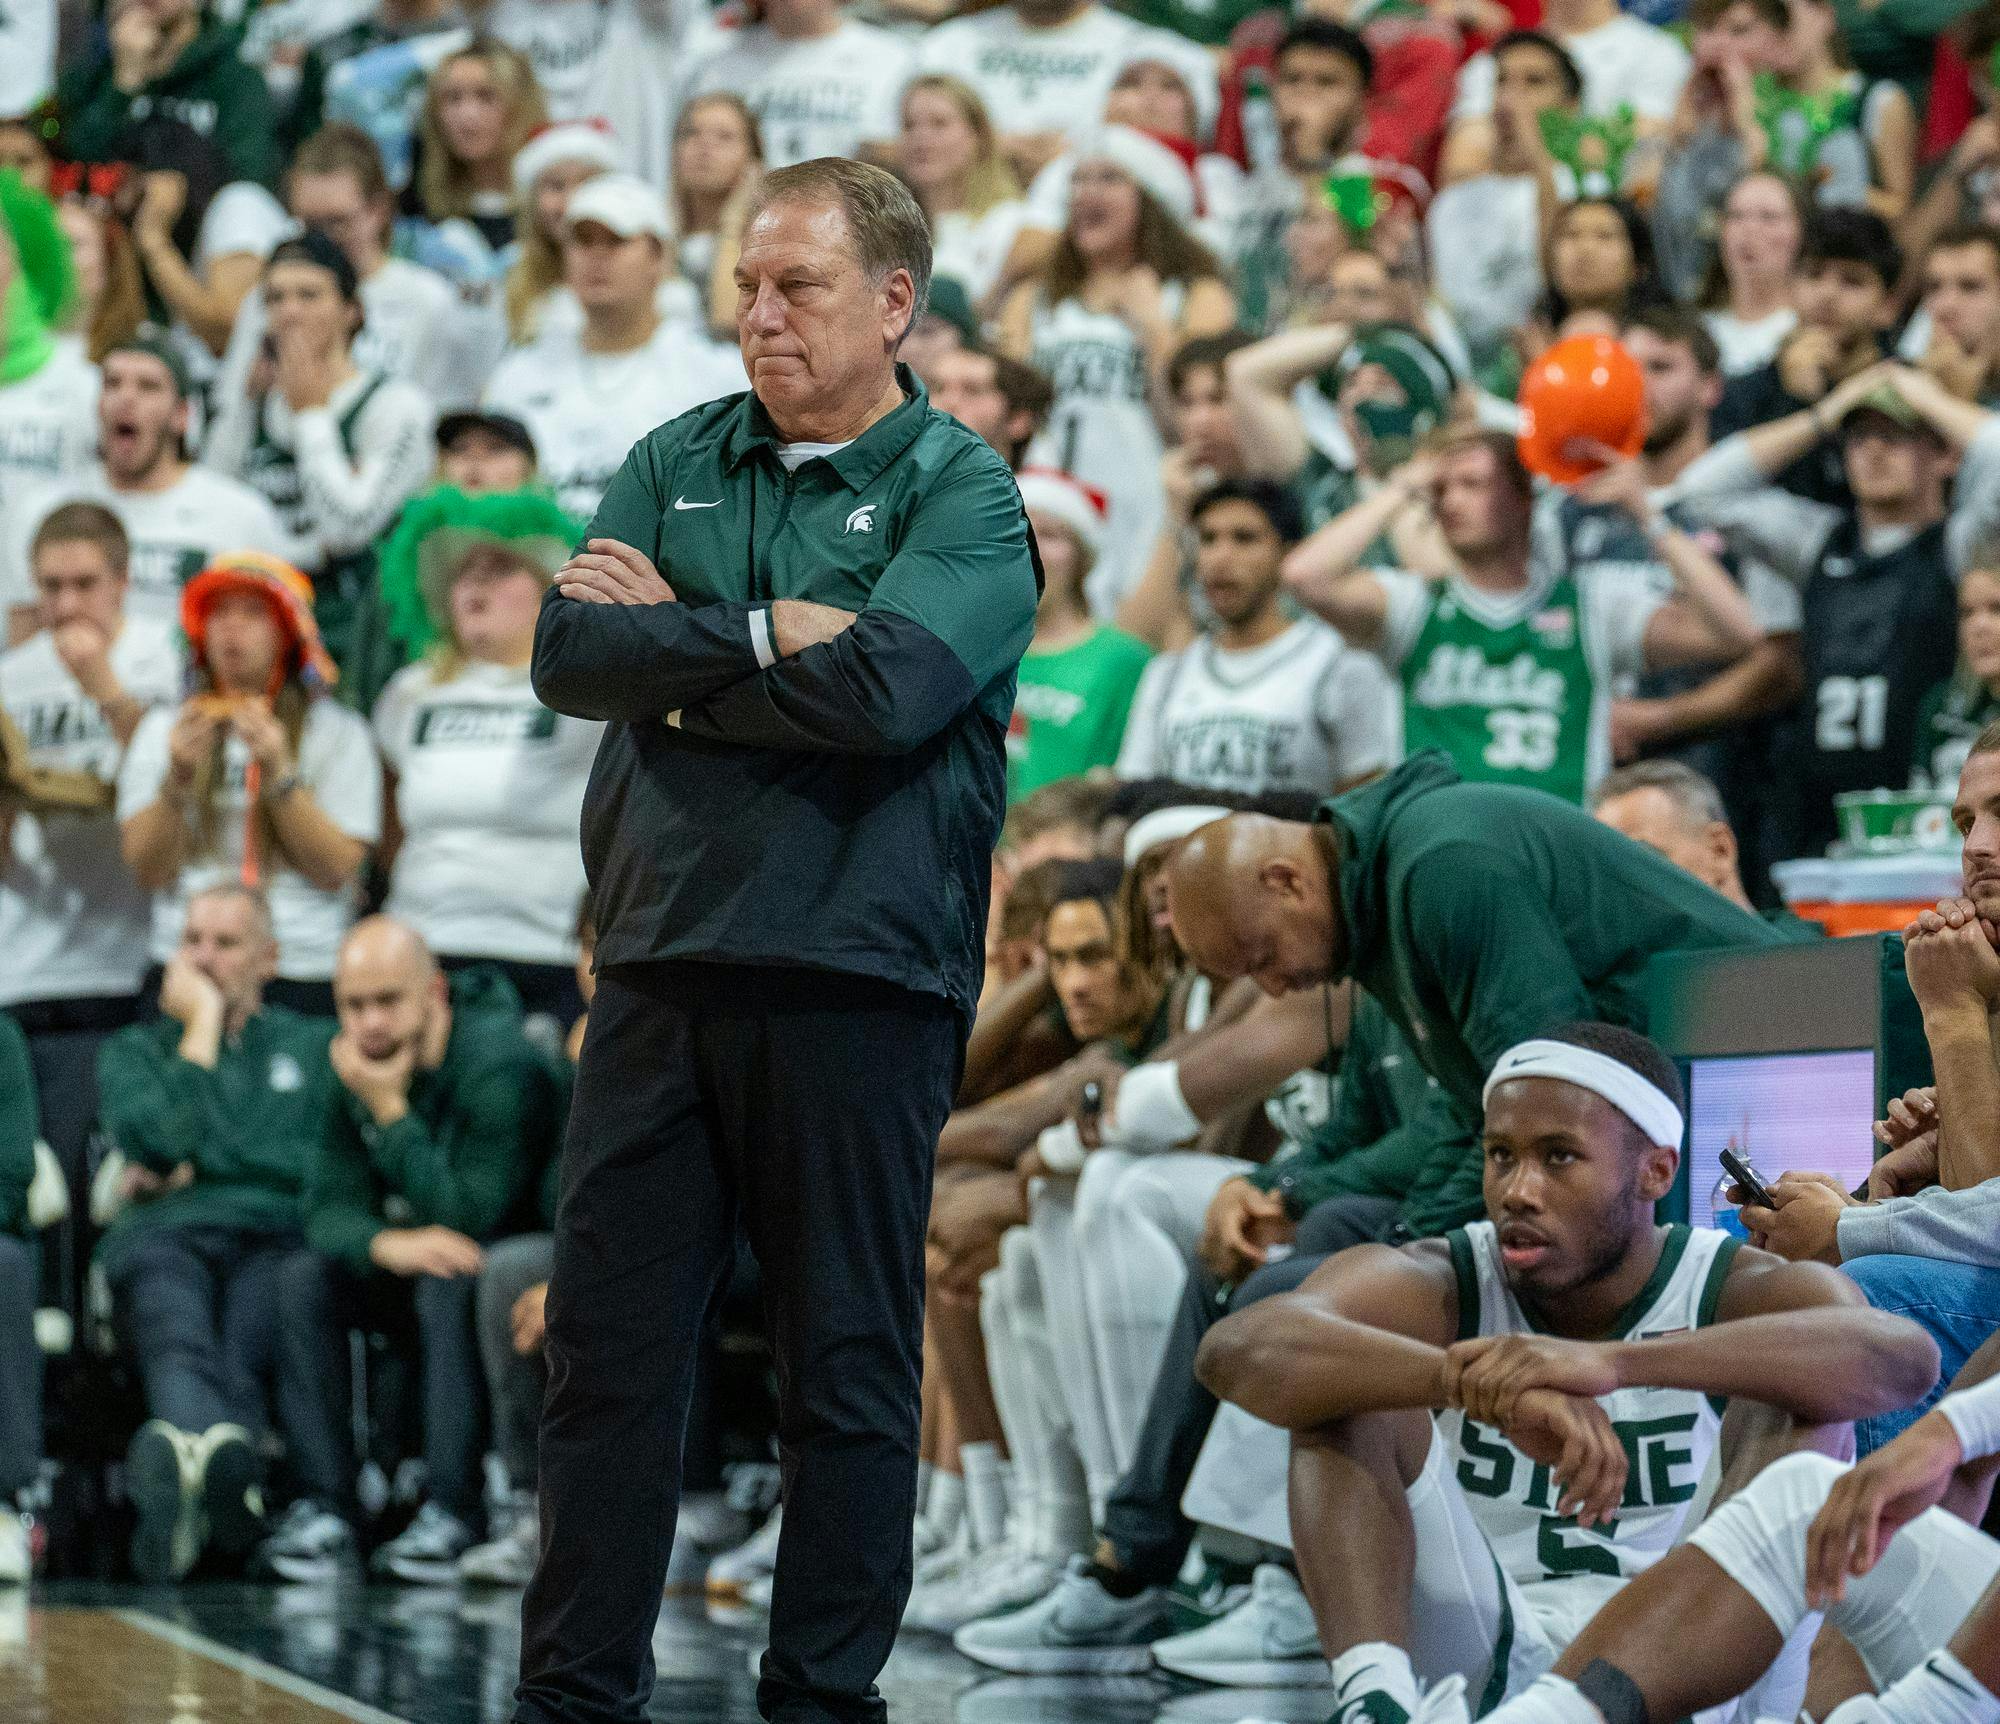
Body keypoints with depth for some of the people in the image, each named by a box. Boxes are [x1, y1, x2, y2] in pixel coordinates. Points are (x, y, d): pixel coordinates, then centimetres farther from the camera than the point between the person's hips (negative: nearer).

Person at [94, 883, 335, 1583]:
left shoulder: (315, 1046, 28)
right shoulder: (133, 1051, 29)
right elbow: (158, 1134, 4)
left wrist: (192, 1166, 10)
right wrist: (202, 1023, 13)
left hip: (277, 1239, 0)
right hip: (164, 1239, 0)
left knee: (243, 1352, -39)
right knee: (179, 1339, -40)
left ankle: (176, 1454, -73)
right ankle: (226, 1466, -74)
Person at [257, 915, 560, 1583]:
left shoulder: (501, 1070, -23)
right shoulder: (360, 1070, -1)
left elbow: (468, 1219, -28)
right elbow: (329, 1208, -8)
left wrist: (391, 1111, -28)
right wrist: (390, 1244, -31)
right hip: (407, 1272, 7)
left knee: (450, 1286, -36)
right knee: (303, 1276, -15)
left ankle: (452, 1514, -35)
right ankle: (324, 1508, -23)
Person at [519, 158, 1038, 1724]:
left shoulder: (962, 492, -1)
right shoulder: (676, 465, 13)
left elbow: (884, 688, -18)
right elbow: (566, 654, -1)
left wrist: (670, 645, -7)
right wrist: (770, 640, -10)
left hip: (857, 987, -4)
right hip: (662, 964, 4)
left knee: (848, 1367, 4)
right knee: (608, 1347, 5)